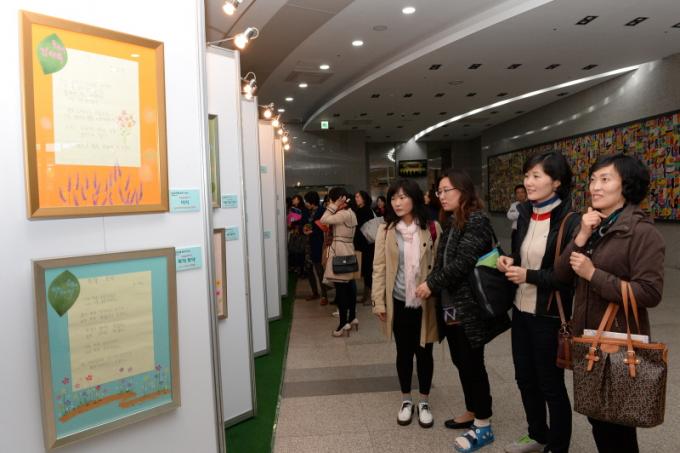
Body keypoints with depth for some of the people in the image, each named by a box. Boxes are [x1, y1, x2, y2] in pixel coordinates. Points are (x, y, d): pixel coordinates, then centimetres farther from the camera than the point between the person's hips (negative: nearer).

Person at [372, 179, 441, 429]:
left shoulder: (432, 228, -5)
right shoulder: (386, 230, -3)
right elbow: (379, 267, -2)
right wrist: (379, 301, -5)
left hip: (425, 301, -1)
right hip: (399, 302, 1)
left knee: (424, 352, 12)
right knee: (404, 352, 14)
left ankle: (424, 402, 31)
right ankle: (406, 400, 33)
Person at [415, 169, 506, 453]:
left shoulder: (476, 221, -14)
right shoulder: (452, 223, 14)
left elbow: (462, 263, -22)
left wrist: (431, 284, -15)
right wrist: (434, 287, 2)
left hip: (469, 306, -8)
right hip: (451, 305, 8)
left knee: (472, 364, 1)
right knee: (461, 362, 16)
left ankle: (483, 426, 15)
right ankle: (472, 413, 32)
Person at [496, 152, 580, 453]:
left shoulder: (569, 222, -16)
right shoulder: (524, 215, 6)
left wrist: (528, 276, -20)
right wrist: (509, 262, -2)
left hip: (550, 315, -7)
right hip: (521, 310, 7)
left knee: (551, 384, 10)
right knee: (525, 378, 19)